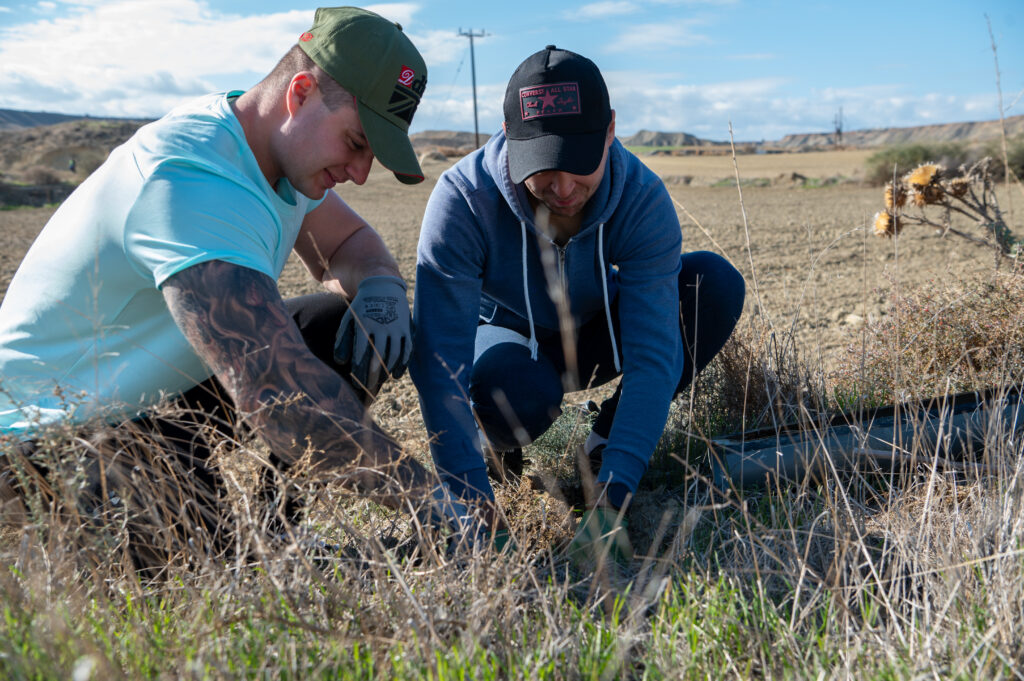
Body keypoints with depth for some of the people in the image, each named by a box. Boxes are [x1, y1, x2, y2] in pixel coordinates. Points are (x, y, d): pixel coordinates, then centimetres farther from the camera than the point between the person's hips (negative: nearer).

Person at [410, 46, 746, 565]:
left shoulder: (643, 200, -28)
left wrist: (611, 497, -45)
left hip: (592, 337, 3)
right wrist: (473, 503, -45)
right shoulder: (463, 198, -32)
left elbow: (652, 353, -34)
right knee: (517, 393, -40)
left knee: (715, 284, -23)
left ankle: (609, 439, -5)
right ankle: (496, 443, 1)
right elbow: (439, 365, -36)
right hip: (507, 336, -2)